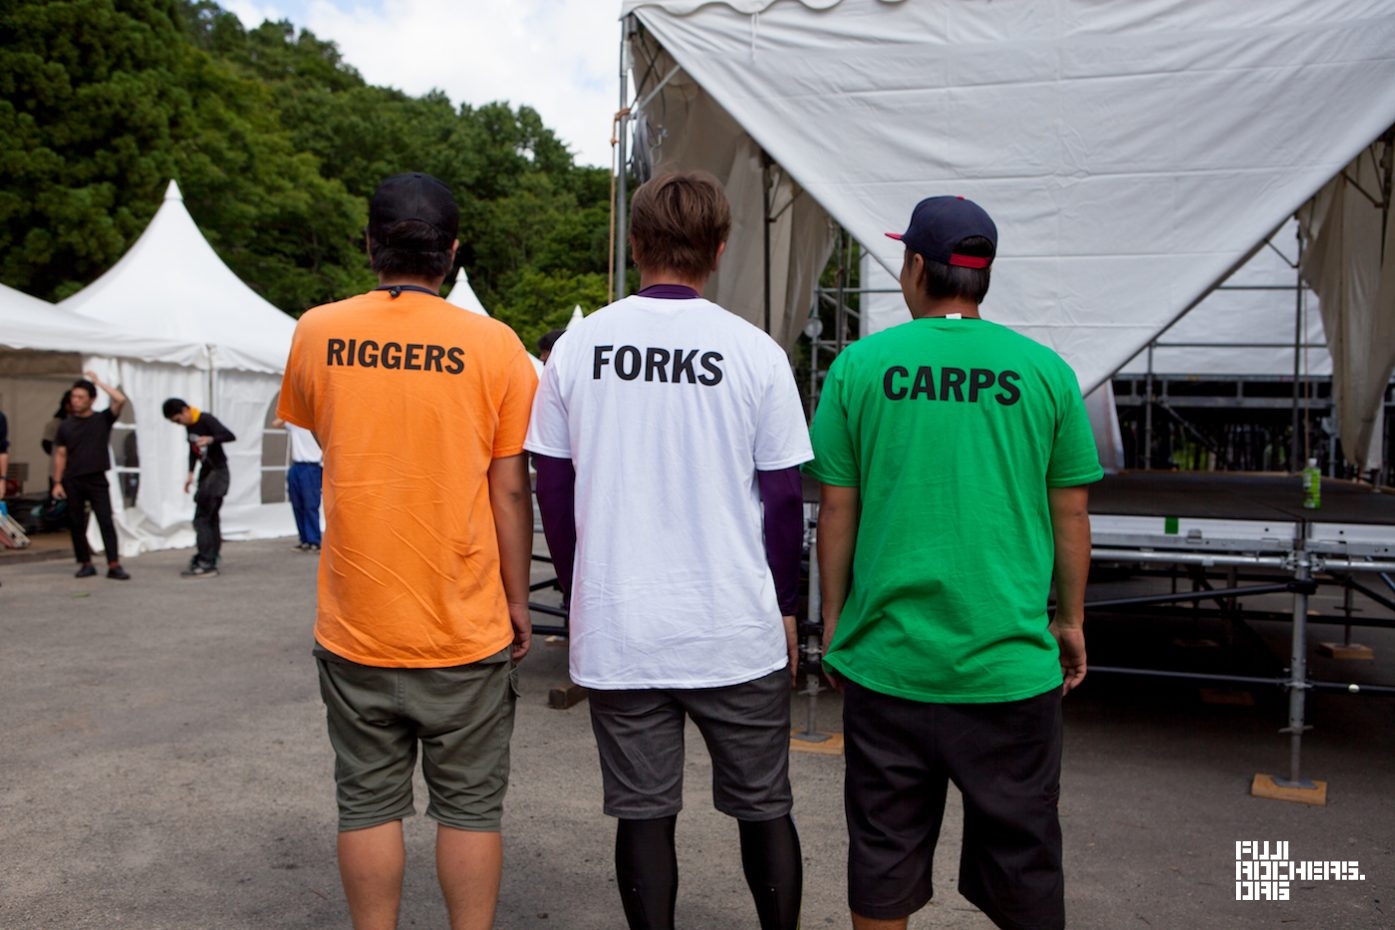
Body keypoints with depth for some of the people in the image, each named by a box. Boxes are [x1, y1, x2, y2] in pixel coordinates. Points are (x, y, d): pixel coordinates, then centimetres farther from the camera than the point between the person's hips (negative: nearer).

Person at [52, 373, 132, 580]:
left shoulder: (103, 419, 2)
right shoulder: (66, 425, 7)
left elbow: (120, 400, -14)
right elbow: (60, 455, 8)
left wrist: (98, 382, -6)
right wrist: (57, 482, 2)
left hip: (97, 480, -2)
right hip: (73, 482, 2)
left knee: (106, 522, -8)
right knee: (77, 525, 5)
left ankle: (114, 565, -10)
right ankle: (86, 564, 15)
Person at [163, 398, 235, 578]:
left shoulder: (206, 420, -15)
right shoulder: (189, 425, 10)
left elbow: (230, 436, -25)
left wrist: (210, 439, -41)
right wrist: (191, 473, 15)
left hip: (218, 472, -9)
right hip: (205, 473, 9)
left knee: (201, 519, -12)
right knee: (210, 519, 9)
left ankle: (206, 564, -11)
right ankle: (211, 561, 12)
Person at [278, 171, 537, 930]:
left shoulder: (316, 333, -1)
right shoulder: (494, 345, -8)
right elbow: (509, 487, -6)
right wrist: (517, 600, 3)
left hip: (355, 624, 2)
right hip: (466, 626, -2)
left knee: (368, 804, 14)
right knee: (469, 805, 11)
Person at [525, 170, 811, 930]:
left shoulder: (578, 346, -1)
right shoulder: (755, 353, -7)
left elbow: (553, 489, 3)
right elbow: (782, 496, -3)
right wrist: (784, 607, 10)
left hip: (615, 631, 1)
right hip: (737, 630, -1)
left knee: (642, 813, 13)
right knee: (763, 808, 16)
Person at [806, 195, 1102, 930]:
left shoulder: (860, 366, -4)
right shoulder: (1044, 370, -3)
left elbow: (836, 511, -2)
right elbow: (1070, 515, 3)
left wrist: (832, 620, 10)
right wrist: (1071, 621, 16)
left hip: (887, 659, 0)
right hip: (1009, 664, 0)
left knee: (882, 852, 15)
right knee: (1022, 856, 16)